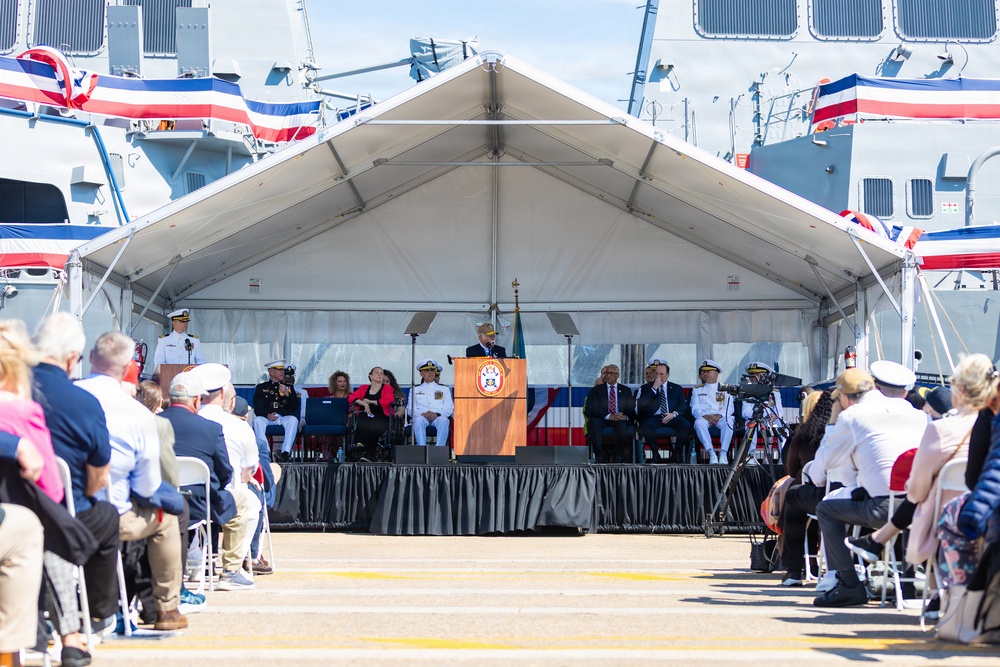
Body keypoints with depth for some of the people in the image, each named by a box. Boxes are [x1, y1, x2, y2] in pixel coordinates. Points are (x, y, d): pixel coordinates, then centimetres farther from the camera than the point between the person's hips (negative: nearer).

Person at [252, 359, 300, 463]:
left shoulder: (288, 387, 23)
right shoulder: (261, 388, 16)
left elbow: (295, 407, 10)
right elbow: (257, 409, 4)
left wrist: (287, 394, -7)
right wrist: (268, 415, -18)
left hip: (284, 417, 1)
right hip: (267, 418, -1)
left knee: (293, 419, -34)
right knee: (257, 420, -34)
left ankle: (285, 452, -41)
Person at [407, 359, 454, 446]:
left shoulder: (444, 389, 24)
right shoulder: (415, 390, 24)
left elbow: (449, 409, 11)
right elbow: (410, 409, 12)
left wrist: (437, 414, -11)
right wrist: (422, 414, -11)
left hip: (438, 417, 0)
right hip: (421, 416, 0)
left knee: (443, 420, -37)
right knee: (419, 420, -38)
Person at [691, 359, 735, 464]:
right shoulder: (697, 390, 22)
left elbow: (729, 408, 6)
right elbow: (695, 408, 8)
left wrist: (719, 416, -15)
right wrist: (706, 416, -14)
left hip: (721, 417, 0)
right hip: (704, 417, 0)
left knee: (728, 422, -36)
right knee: (699, 423, -37)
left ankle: (723, 454, -36)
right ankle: (711, 454, -38)